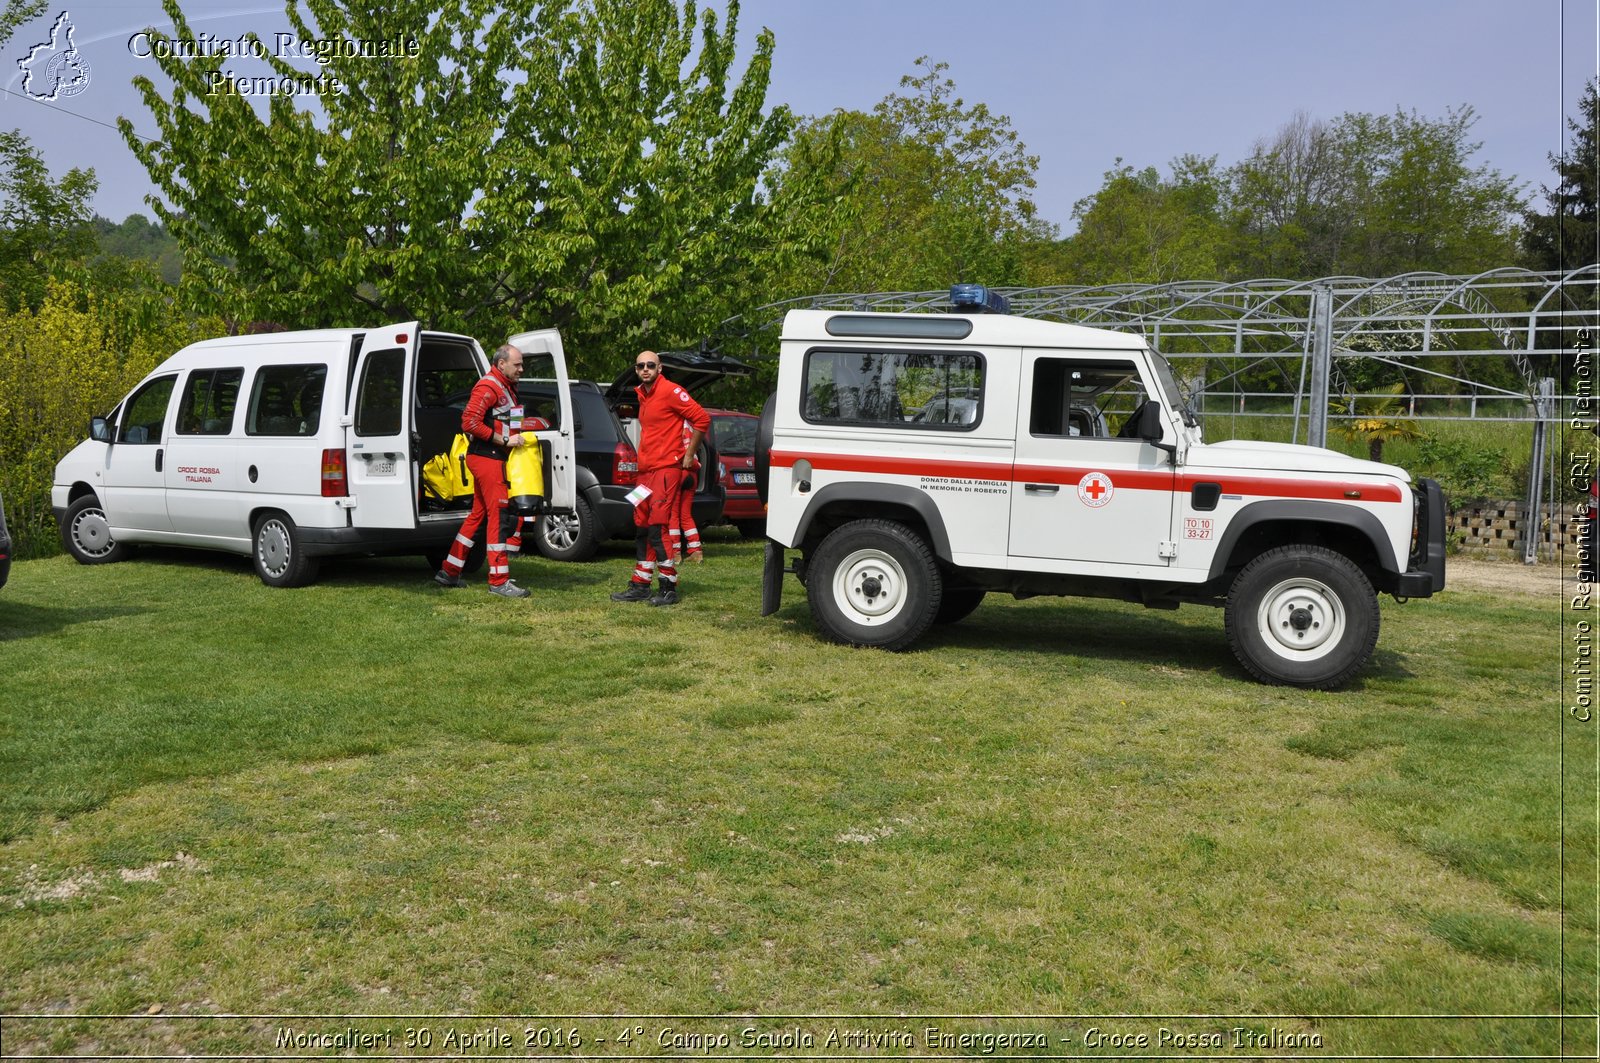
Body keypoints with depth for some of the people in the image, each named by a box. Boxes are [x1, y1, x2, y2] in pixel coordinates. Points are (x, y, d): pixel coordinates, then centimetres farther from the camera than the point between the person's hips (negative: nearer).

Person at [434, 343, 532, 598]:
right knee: (498, 516, -8)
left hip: (494, 458, 10)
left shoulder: (508, 387, 17)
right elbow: (469, 422, -23)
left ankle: (449, 572, 22)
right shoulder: (488, 387, -15)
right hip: (486, 458, -10)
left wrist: (518, 433, 9)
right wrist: (505, 440, -21)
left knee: (478, 515, 15)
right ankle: (499, 581, -5)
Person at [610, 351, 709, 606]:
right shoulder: (642, 394, 17)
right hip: (645, 470, 9)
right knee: (642, 529, 11)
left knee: (659, 528, -11)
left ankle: (669, 588, -5)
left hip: (666, 469, -9)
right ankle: (640, 585, 18)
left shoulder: (670, 391, -10)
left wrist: (689, 455, -10)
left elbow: (702, 418, -14)